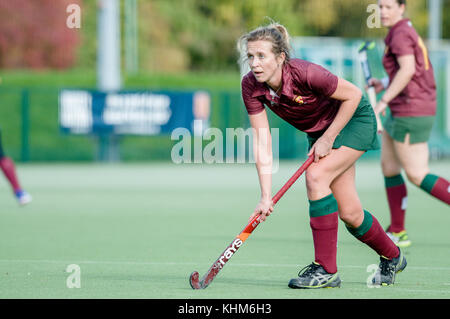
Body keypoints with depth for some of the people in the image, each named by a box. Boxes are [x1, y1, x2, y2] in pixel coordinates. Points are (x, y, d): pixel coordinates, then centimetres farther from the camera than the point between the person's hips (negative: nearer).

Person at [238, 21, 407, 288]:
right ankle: (391, 257, 34)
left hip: (354, 119, -6)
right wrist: (266, 196, -24)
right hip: (319, 131, 6)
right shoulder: (251, 86, -20)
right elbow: (262, 141, -18)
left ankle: (326, 269, -20)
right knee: (349, 213, 6)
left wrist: (328, 139, -20)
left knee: (316, 176, -26)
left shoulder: (304, 73, -36)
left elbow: (354, 95, -22)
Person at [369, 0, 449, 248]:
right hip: (401, 113, 11)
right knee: (388, 168, 14)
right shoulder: (408, 31, 16)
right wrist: (385, 84, 16)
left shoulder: (400, 34, -13)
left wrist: (384, 100, -24)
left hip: (412, 113, -11)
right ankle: (397, 232, 18)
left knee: (417, 175, -9)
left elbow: (408, 69, -26)